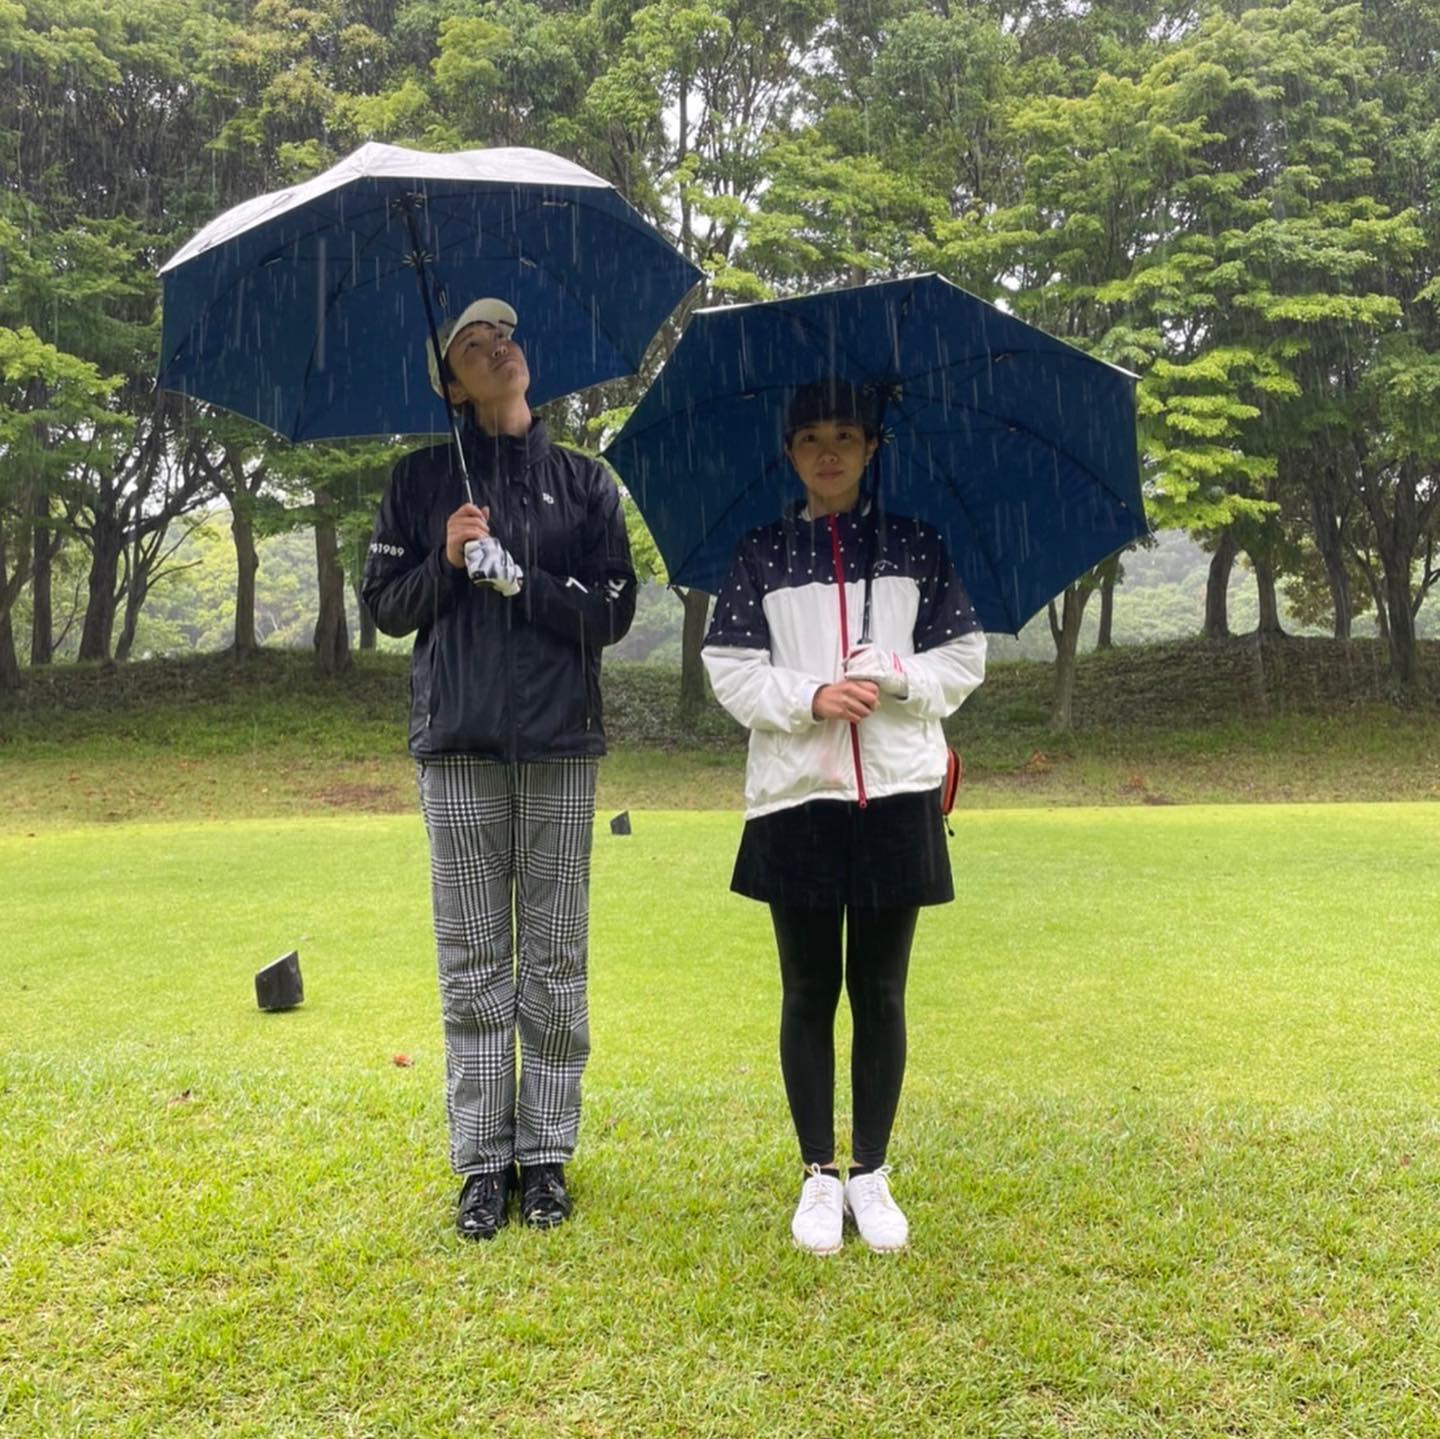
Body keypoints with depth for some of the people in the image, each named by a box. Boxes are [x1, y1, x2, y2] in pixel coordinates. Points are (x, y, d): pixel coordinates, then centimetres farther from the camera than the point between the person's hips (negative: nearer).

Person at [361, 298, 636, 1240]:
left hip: (559, 741, 0)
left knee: (555, 959, 3)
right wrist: (445, 562, -8)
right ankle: (483, 1161, 12)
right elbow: (384, 604, 9)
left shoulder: (583, 481, 9)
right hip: (458, 742, 0)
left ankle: (547, 1152, 13)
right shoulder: (423, 480, 11)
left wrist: (520, 579, -9)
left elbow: (615, 612, 3)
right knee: (472, 961, 3)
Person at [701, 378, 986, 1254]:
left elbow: (964, 660, 6)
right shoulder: (761, 556, 7)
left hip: (898, 796, 0)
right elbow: (730, 673, 2)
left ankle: (872, 1174, 19)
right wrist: (810, 697, -14)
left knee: (881, 992, 6)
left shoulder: (919, 547, 8)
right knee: (810, 993, 6)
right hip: (796, 797, 0)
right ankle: (820, 1175, 19)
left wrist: (893, 677, -12)